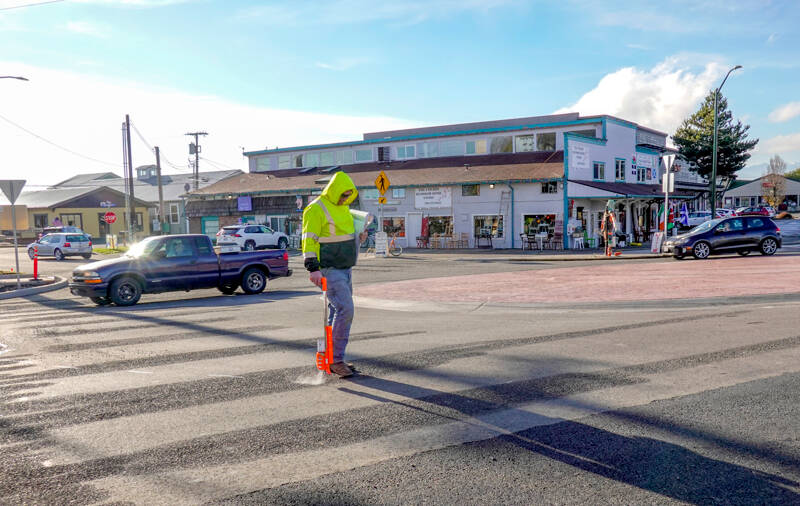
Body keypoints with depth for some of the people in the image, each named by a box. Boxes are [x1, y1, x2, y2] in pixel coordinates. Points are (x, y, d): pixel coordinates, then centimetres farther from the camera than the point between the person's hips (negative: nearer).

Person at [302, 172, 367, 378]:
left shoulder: (343, 207, 14)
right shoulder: (316, 209, -13)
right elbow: (309, 239, -19)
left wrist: (357, 237, 11)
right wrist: (313, 268, -26)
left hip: (345, 268, 9)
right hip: (329, 270, -9)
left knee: (338, 312, 11)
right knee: (345, 310, -16)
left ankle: (334, 358, 20)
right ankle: (335, 360, -7)